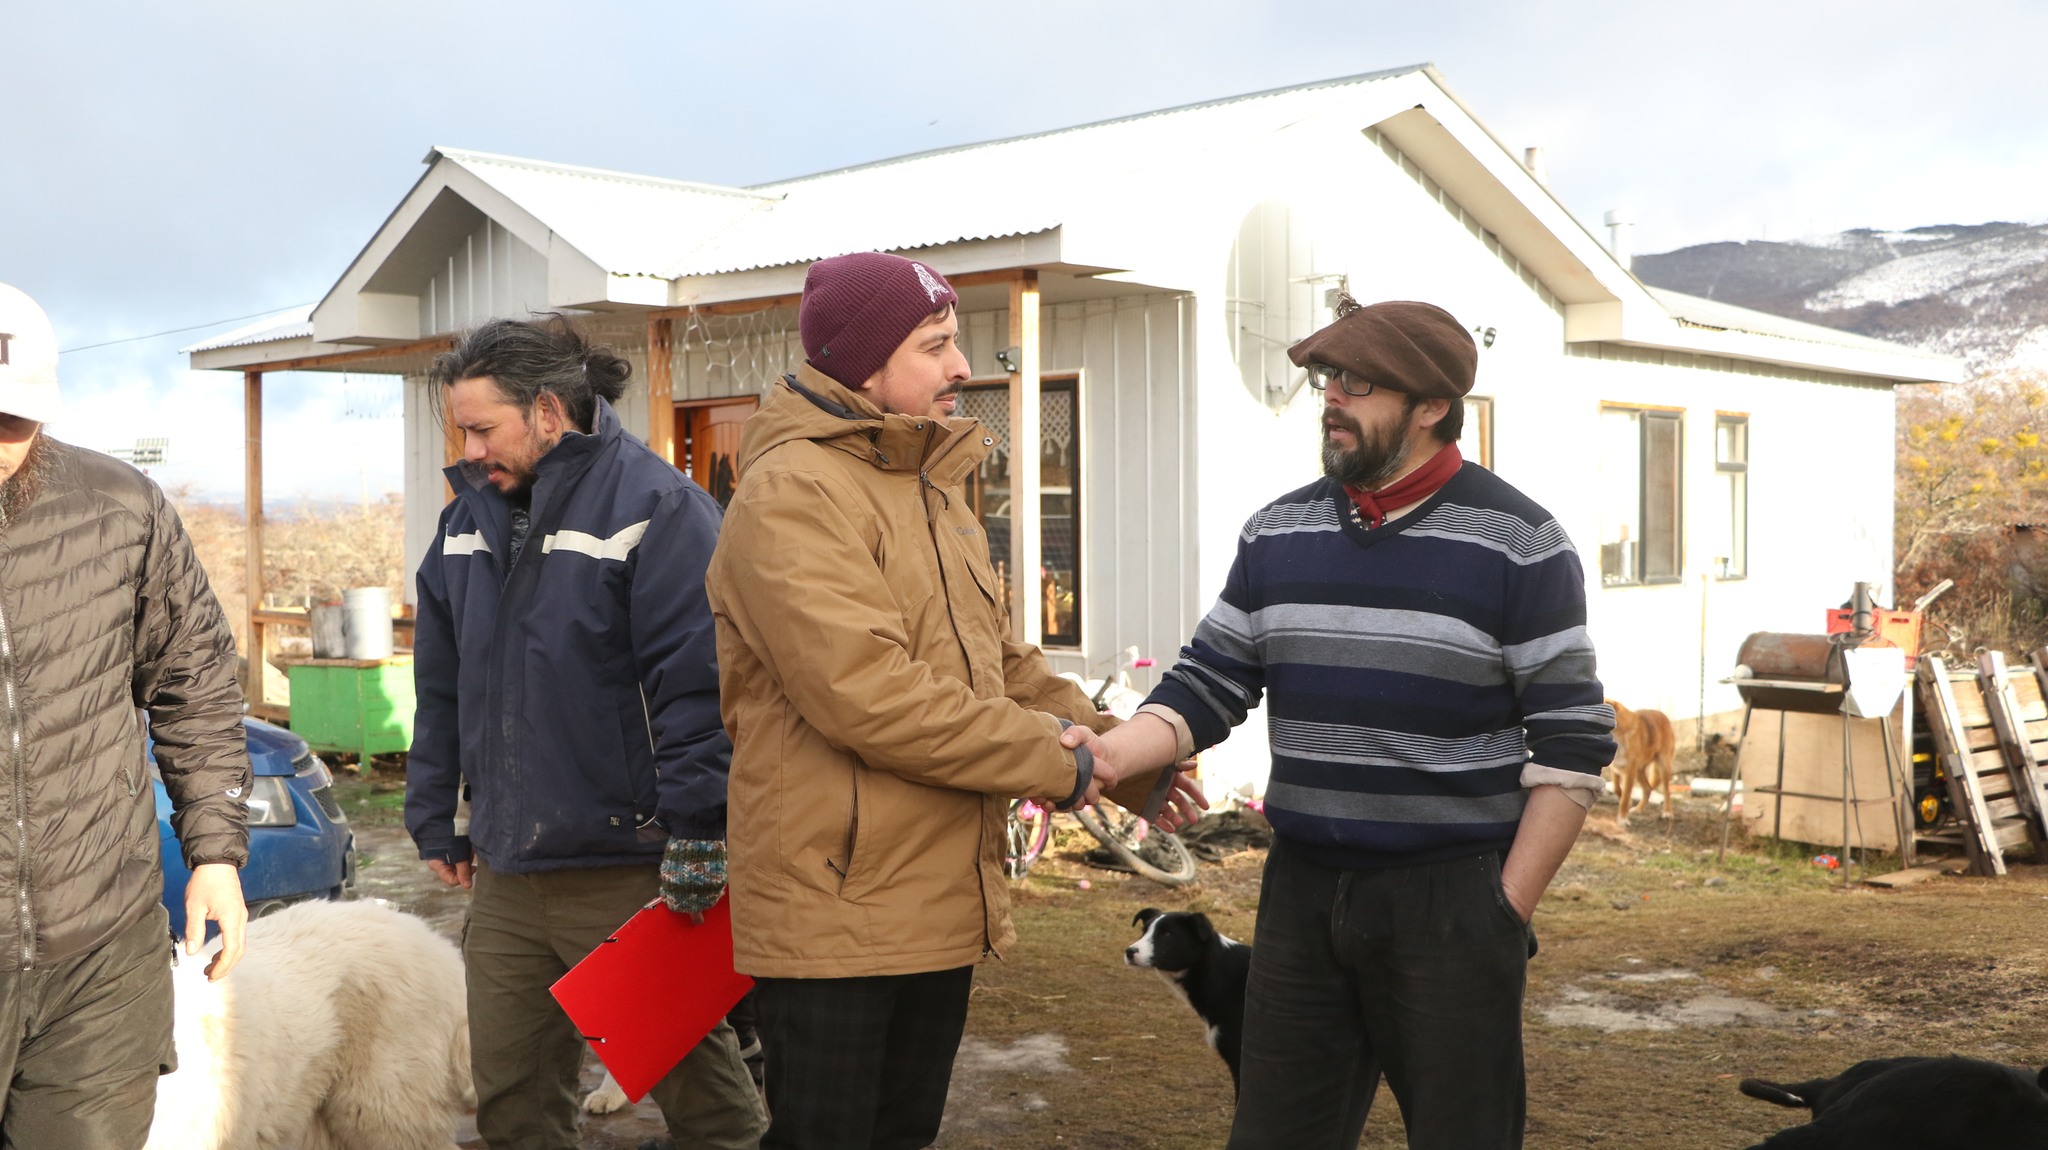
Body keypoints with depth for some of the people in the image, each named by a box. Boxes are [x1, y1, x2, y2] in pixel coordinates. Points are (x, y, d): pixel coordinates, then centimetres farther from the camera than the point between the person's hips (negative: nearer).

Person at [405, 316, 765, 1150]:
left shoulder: (653, 507, -12)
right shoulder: (470, 518, 11)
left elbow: (696, 683, -17)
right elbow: (441, 688, 17)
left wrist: (697, 837, -19)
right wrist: (435, 822, 16)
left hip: (630, 873, -7)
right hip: (506, 875, 7)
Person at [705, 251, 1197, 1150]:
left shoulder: (930, 488, 16)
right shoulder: (791, 492, -16)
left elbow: (998, 660, 20)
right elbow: (867, 694, -26)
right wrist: (1054, 761, -17)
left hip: (941, 907, 9)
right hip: (836, 916, -9)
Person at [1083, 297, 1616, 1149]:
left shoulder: (1518, 545, -7)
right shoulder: (1276, 533, 7)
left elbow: (1572, 744, -7)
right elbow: (1206, 687, 8)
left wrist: (1508, 910, -10)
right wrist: (1106, 755, -10)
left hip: (1450, 900, -4)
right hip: (1301, 891, 4)